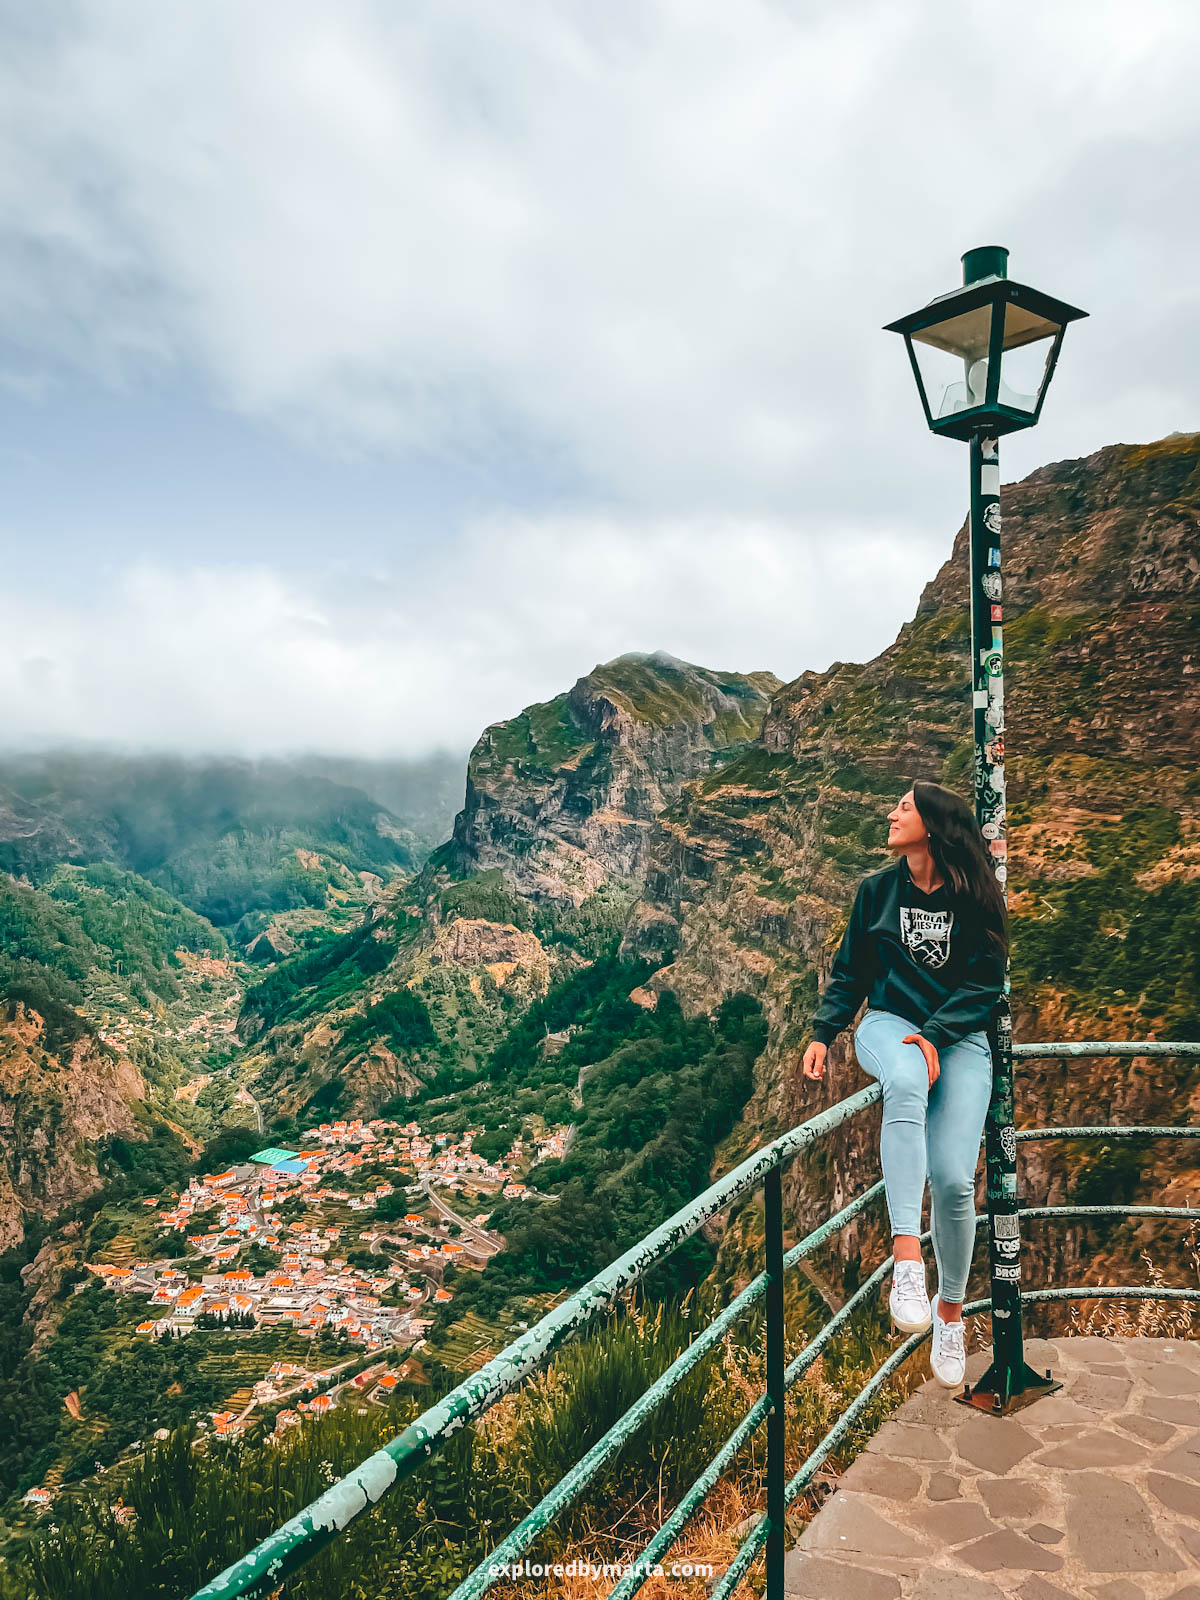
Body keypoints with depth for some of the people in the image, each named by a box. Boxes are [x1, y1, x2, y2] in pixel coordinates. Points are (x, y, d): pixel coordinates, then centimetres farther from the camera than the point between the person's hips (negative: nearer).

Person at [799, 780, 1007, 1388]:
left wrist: (934, 1035, -17)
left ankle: (950, 1309, 12)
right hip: (889, 1024, 1)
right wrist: (822, 1033, -1)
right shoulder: (877, 889, 7)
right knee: (906, 1082, -38)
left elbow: (985, 982, -4)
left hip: (961, 1039, 0)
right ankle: (906, 1258, -42)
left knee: (952, 1178, -16)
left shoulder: (975, 897, 0)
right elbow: (849, 972, 11)